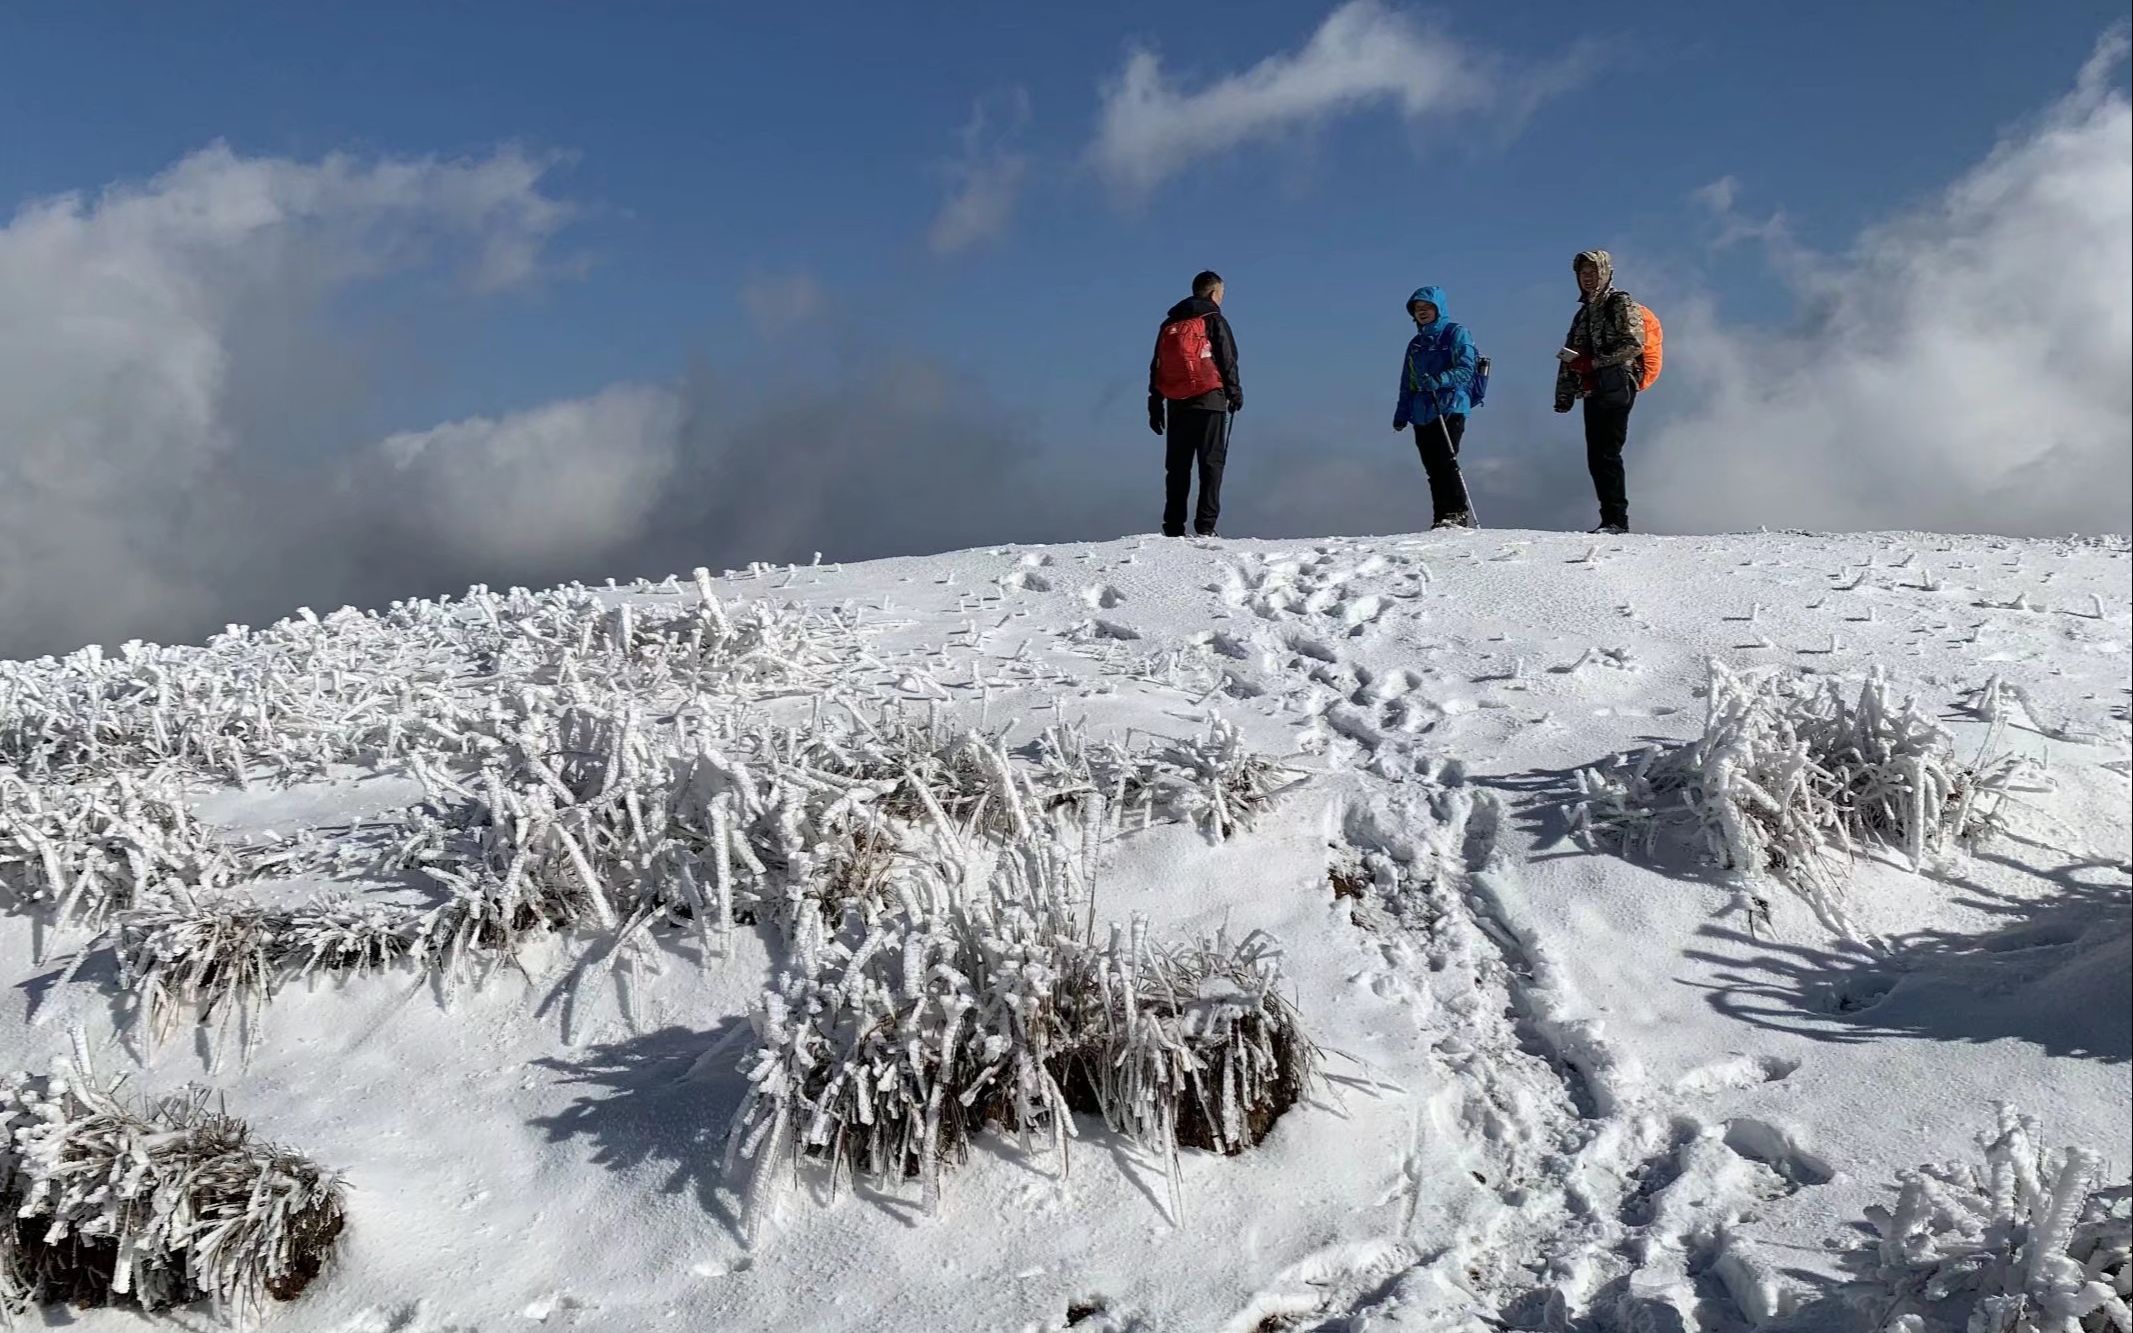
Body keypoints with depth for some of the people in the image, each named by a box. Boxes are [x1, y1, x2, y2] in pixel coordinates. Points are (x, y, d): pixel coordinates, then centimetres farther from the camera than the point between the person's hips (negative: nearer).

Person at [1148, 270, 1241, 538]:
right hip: (1209, 400, -5)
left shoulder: (1169, 323, 15)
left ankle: (1173, 527, 3)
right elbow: (1228, 360, -5)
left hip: (1175, 404, 5)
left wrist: (1155, 406, 17)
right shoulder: (1213, 319, 0)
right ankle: (1205, 526, -11)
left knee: (1177, 466, 8)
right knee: (1211, 463, -3)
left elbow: (1156, 367, 14)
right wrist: (1235, 393, 6)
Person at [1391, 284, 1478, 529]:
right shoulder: (1415, 344, 22)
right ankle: (1441, 517, 3)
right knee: (1433, 469, 2)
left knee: (1446, 462, -16)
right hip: (1422, 415, 6)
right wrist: (1401, 414, 15)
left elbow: (1466, 369, -9)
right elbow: (1407, 383, 24)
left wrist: (1438, 380, -24)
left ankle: (1459, 513, -11)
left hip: (1450, 410, -6)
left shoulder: (1456, 334, 3)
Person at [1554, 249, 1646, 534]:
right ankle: (1610, 519, 6)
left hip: (1616, 389, -8)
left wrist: (1593, 362, -15)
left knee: (1607, 454, -15)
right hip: (1593, 392, 8)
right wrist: (1564, 395, 15)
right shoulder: (1584, 312, 25)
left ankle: (1616, 519, -15)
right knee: (1595, 458, 4)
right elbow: (1570, 356, 23)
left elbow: (1633, 344, -12)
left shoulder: (1620, 303, 1)